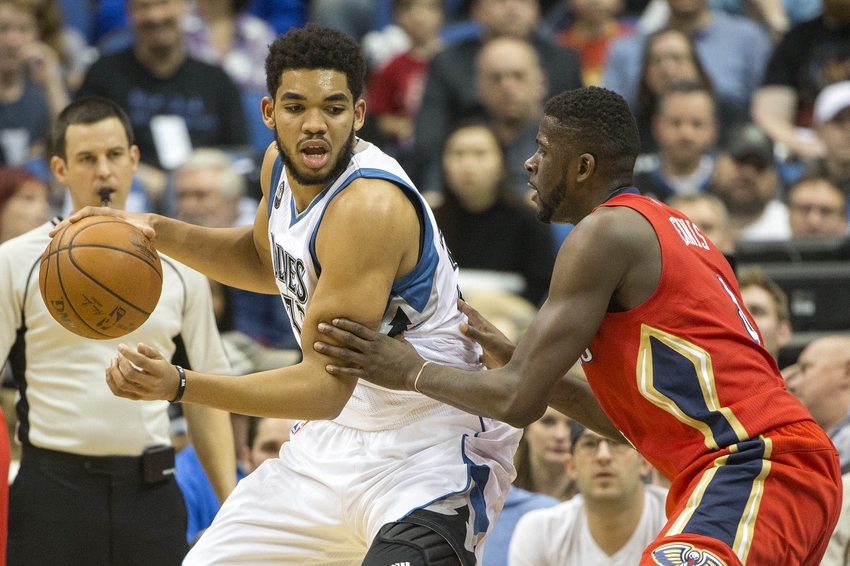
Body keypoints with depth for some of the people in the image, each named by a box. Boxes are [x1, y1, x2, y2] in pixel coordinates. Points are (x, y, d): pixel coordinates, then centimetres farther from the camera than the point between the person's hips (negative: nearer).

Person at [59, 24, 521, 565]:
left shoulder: (371, 206, -28)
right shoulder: (282, 163, -1)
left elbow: (325, 386, -32)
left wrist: (179, 386, -41)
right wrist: (159, 232, 7)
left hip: (432, 449, -9)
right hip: (339, 431, 9)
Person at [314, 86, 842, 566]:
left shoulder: (606, 231, -8)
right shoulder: (668, 229, 22)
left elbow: (520, 400, -10)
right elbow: (630, 418, 27)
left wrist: (412, 371, 5)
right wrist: (511, 357, 25)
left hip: (752, 464, -11)